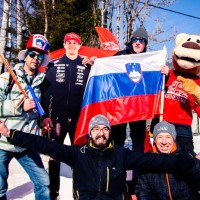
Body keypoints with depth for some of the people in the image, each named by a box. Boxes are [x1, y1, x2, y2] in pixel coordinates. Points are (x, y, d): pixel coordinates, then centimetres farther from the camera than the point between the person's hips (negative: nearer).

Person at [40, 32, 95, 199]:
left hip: (79, 117, 0)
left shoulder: (87, 65, 7)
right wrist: (45, 115, -4)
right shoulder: (54, 65, 6)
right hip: (57, 116, 0)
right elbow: (45, 91, 2)